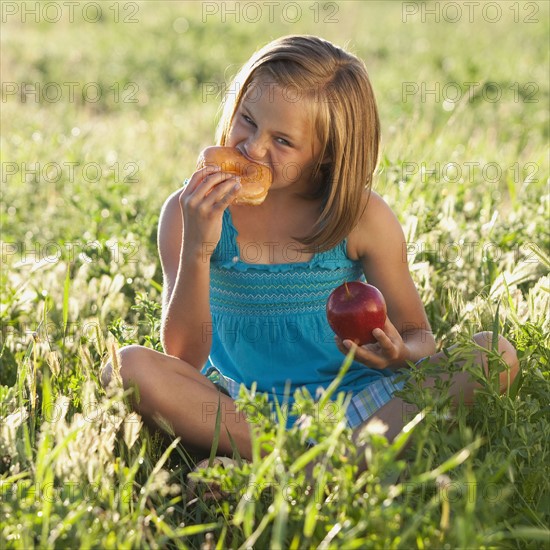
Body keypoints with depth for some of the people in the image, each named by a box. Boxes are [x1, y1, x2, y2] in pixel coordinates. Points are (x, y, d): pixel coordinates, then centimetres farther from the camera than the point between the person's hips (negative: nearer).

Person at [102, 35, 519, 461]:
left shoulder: (363, 218, -4)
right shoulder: (190, 211, -5)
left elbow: (418, 335, 4)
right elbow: (183, 359, -11)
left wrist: (400, 354, -21)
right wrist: (196, 252, -26)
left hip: (352, 405, 1)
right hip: (237, 410, 0)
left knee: (496, 355, -20)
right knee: (128, 368, -28)